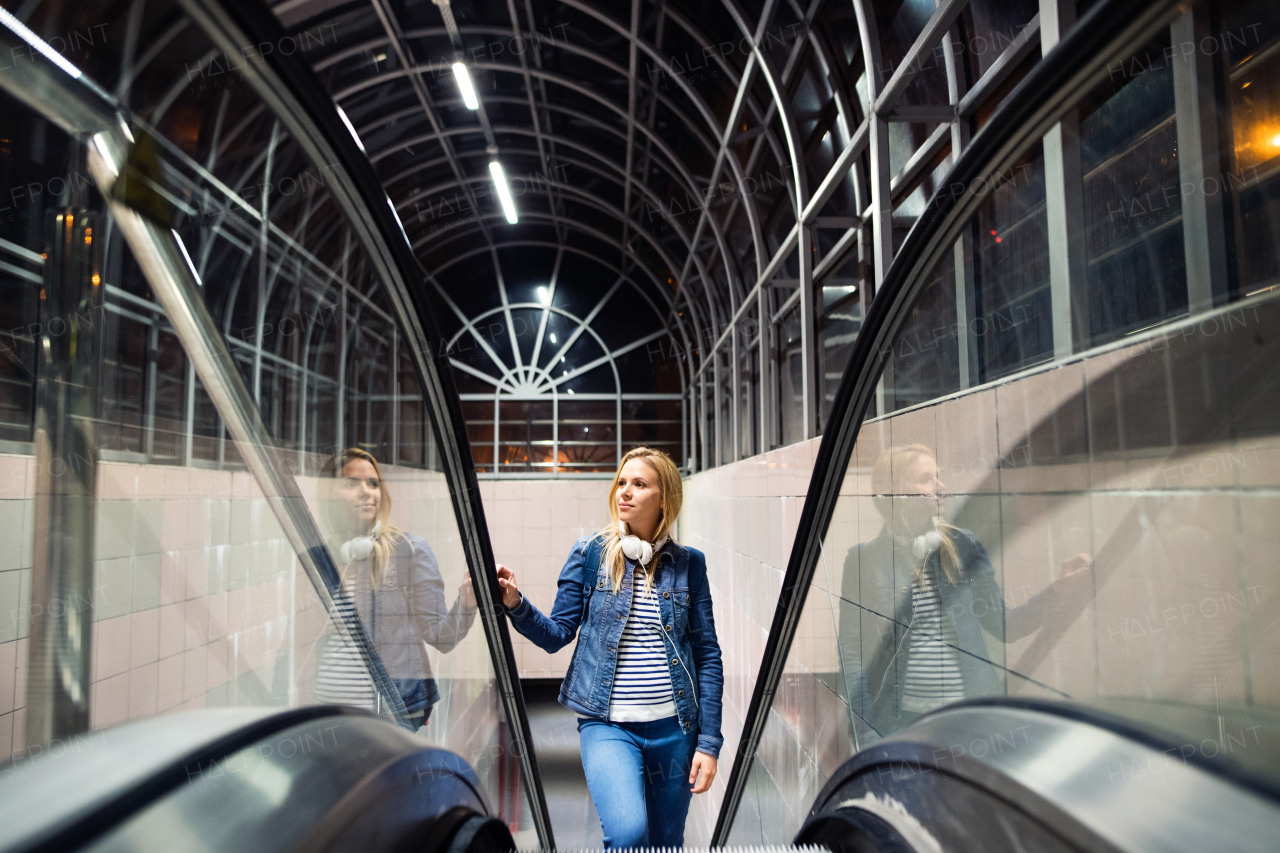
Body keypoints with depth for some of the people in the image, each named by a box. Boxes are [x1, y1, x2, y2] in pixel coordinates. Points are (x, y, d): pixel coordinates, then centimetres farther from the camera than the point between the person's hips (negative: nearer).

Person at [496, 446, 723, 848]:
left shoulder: (688, 563, 1)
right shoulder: (590, 554, -1)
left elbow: (707, 655, 2)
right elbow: (557, 633, 0)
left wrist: (708, 742, -1)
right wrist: (516, 604, -19)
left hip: (673, 729, 2)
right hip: (607, 725, -2)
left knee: (667, 842, 16)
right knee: (627, 832, -24)